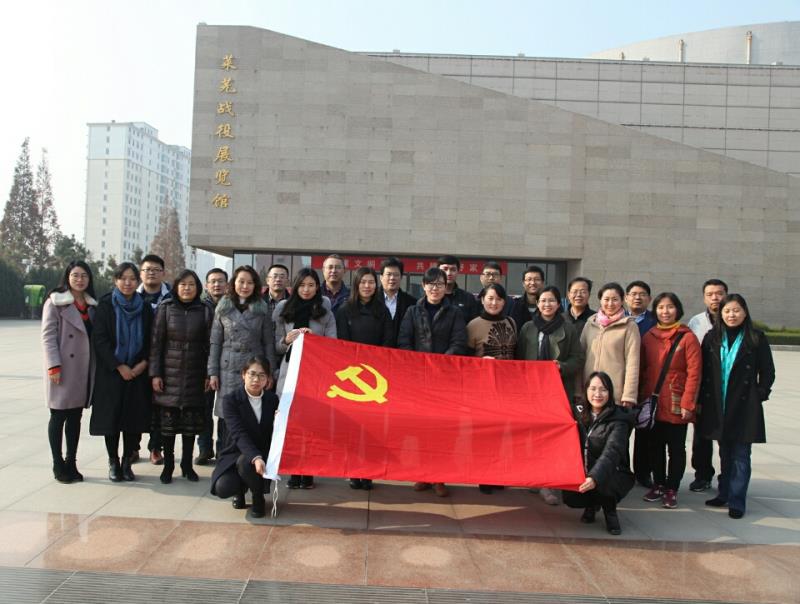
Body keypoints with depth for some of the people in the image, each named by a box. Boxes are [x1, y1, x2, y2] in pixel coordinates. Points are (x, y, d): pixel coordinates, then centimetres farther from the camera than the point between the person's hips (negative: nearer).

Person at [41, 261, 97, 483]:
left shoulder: (91, 305, 13)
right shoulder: (55, 302, -3)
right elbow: (48, 335, -9)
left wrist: (96, 365, 6)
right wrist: (54, 366, -17)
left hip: (83, 369, 5)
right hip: (63, 369, -5)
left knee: (75, 416, 10)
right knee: (58, 417, 3)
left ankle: (71, 462, 18)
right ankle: (58, 465, 11)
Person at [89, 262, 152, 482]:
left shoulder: (145, 308, 7)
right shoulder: (105, 305, -1)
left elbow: (151, 340, 7)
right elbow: (99, 340, -7)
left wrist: (144, 363, -8)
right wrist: (119, 366, -13)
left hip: (137, 372, 2)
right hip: (111, 372, -2)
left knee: (135, 418, 1)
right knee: (112, 417, 1)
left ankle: (127, 462, 15)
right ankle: (113, 462, 15)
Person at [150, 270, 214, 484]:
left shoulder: (205, 311, 3)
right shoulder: (165, 308, 1)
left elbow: (209, 344, 4)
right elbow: (156, 342, 0)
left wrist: (209, 374, -1)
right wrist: (155, 373, -5)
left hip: (194, 375, 1)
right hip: (169, 373, -1)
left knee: (191, 422, 6)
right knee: (168, 421, 2)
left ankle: (187, 464, 20)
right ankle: (168, 465, 15)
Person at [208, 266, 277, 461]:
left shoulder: (262, 310, 6)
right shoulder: (223, 308, 8)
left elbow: (268, 343, 7)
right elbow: (215, 342, 7)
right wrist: (213, 372, 2)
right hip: (228, 370, 1)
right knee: (225, 416, 2)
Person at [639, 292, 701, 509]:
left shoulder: (687, 337, -8)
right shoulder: (648, 337, 6)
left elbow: (694, 373, -11)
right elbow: (641, 369, 9)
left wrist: (687, 403, -14)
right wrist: (640, 398, 4)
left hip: (676, 406, -4)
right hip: (652, 404, 4)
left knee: (676, 448, 8)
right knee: (655, 446, 13)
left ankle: (671, 489, 19)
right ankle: (658, 485, 27)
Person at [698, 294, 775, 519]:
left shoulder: (757, 338, -1)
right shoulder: (712, 338, 6)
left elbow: (767, 372, 3)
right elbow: (703, 371, 7)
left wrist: (760, 395, -4)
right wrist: (702, 400, 3)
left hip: (745, 406, -3)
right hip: (717, 406, 3)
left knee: (740, 455, 0)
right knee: (725, 454, 14)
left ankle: (736, 501, 5)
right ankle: (724, 494, 24)